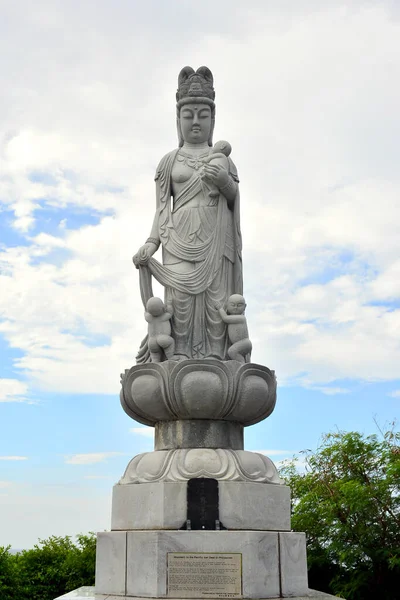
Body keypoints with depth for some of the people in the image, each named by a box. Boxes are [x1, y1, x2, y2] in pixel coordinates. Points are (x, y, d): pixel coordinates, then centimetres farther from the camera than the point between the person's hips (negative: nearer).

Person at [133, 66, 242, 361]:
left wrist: (225, 181, -10)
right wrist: (152, 242, -6)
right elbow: (162, 207, 10)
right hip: (180, 238, -1)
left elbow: (235, 200, 12)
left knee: (216, 298, -10)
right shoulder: (169, 160, 15)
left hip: (216, 236, 1)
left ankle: (215, 359, -13)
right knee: (181, 297, -15)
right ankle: (179, 360, -18)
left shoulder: (222, 157, 19)